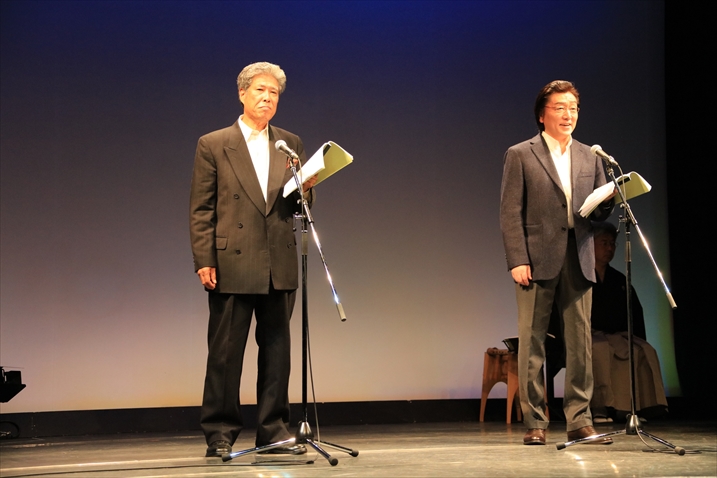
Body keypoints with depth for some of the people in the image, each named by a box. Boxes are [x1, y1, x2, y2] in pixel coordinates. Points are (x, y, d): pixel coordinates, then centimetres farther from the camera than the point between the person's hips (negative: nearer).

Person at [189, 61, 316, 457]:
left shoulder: (291, 144, 13)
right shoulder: (213, 145, 2)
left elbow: (298, 206, 15)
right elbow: (200, 210, -1)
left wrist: (306, 190, -8)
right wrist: (203, 262, -9)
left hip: (280, 266, 4)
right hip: (232, 265, -4)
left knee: (276, 350, 7)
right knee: (225, 353, 1)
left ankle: (273, 432, 14)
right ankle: (220, 434, 9)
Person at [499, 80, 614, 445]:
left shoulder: (589, 158, 16)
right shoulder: (520, 155, 4)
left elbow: (599, 213, 17)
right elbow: (510, 214, -2)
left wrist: (608, 200, -7)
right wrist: (517, 261, -12)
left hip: (578, 261, 4)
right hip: (538, 261, -3)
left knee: (580, 341, 2)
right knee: (531, 343, -1)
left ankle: (579, 420, 9)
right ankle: (534, 423, 6)